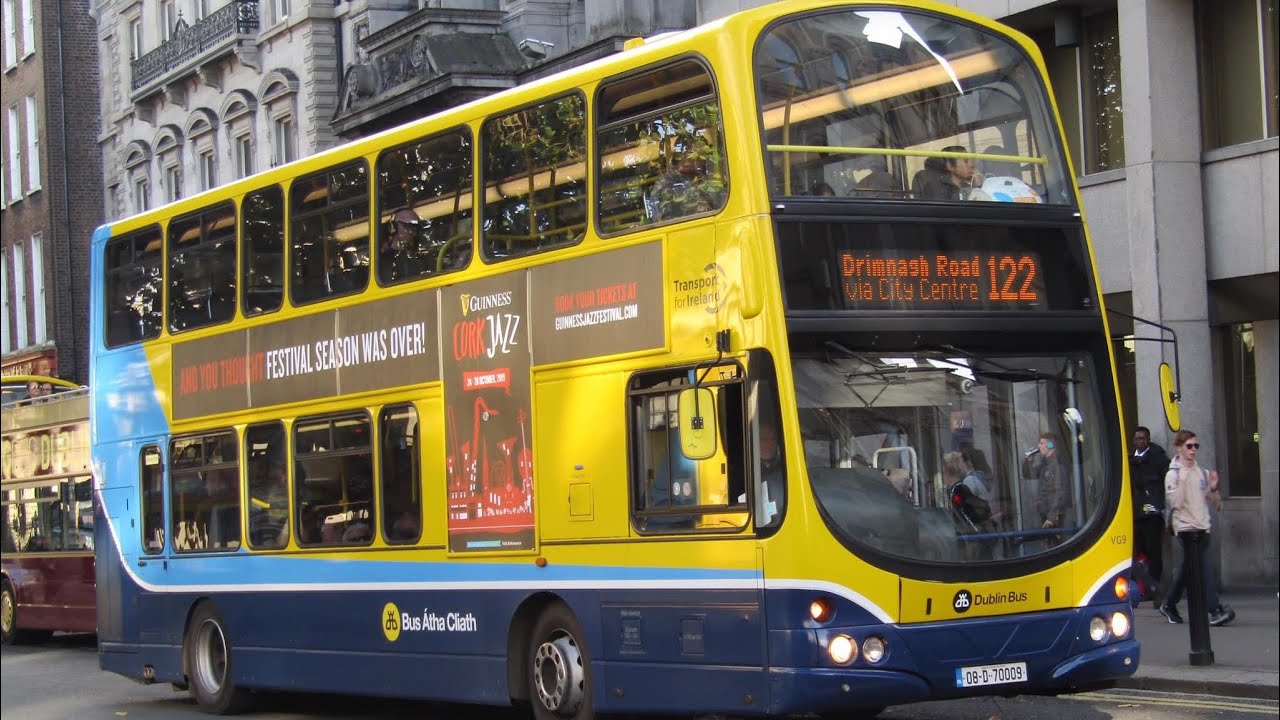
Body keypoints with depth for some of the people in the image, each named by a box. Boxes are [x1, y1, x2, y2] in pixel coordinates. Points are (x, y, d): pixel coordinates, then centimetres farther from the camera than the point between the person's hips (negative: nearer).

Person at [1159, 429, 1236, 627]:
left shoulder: (1202, 473, 13)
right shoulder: (1173, 474, -5)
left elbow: (1215, 501, 16)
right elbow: (1174, 503, -15)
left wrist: (1213, 488, -4)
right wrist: (1182, 483, -22)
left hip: (1202, 525, 7)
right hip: (1185, 525, -7)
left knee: (1188, 567, 14)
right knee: (1202, 567, -16)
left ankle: (1169, 605, 29)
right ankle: (1216, 610, -22)